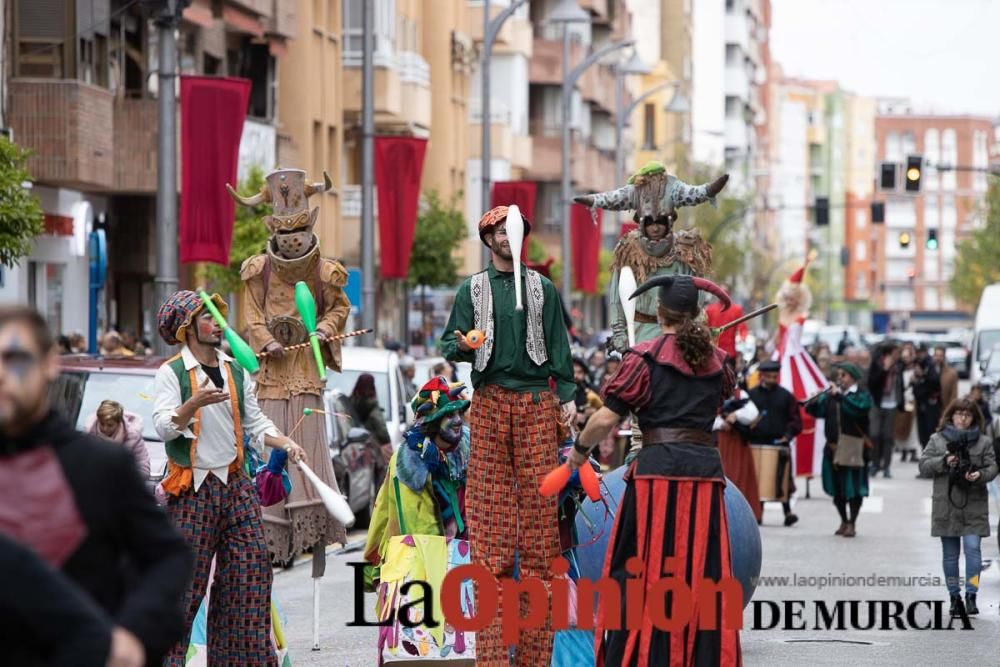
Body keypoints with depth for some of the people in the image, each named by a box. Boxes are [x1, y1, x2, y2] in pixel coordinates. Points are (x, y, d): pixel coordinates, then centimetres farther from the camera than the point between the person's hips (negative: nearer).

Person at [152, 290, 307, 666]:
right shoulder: (171, 373, -4)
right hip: (192, 490, -6)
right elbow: (164, 426, -15)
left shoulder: (236, 371, 14)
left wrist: (284, 444, 1)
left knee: (251, 569, 1)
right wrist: (194, 403, -31)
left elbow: (254, 422, 17)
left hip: (235, 484, 6)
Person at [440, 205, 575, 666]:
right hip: (490, 400, 0)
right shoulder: (473, 290, 11)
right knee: (489, 500, -6)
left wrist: (567, 396, 0)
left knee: (538, 501, -4)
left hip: (536, 402, 1)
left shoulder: (542, 289, 13)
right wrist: (461, 346, -15)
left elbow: (559, 344, 10)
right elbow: (449, 343, 8)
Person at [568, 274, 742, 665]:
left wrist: (580, 450, 12)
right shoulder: (716, 361, 11)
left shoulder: (646, 357, -3)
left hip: (658, 468, -4)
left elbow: (606, 418, -6)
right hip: (705, 467, 4)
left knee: (646, 564, 1)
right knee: (701, 570, 6)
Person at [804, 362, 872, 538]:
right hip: (833, 446, 5)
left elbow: (860, 408, -22)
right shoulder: (831, 395, 13)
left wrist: (839, 396, -24)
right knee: (836, 486, 10)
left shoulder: (862, 395, -1)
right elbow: (815, 410, 5)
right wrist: (813, 401, -16)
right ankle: (844, 521, 24)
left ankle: (852, 524, 4)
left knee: (853, 486, -4)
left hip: (853, 447, -5)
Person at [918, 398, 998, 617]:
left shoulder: (983, 441, 5)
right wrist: (943, 462, -15)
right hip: (946, 504, 1)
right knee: (950, 554, 7)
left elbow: (992, 467, 3)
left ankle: (971, 596, -12)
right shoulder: (938, 440, 6)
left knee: (973, 548, -13)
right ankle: (955, 597, 16)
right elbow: (924, 464, 3)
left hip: (974, 506, -1)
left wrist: (980, 475, -18)